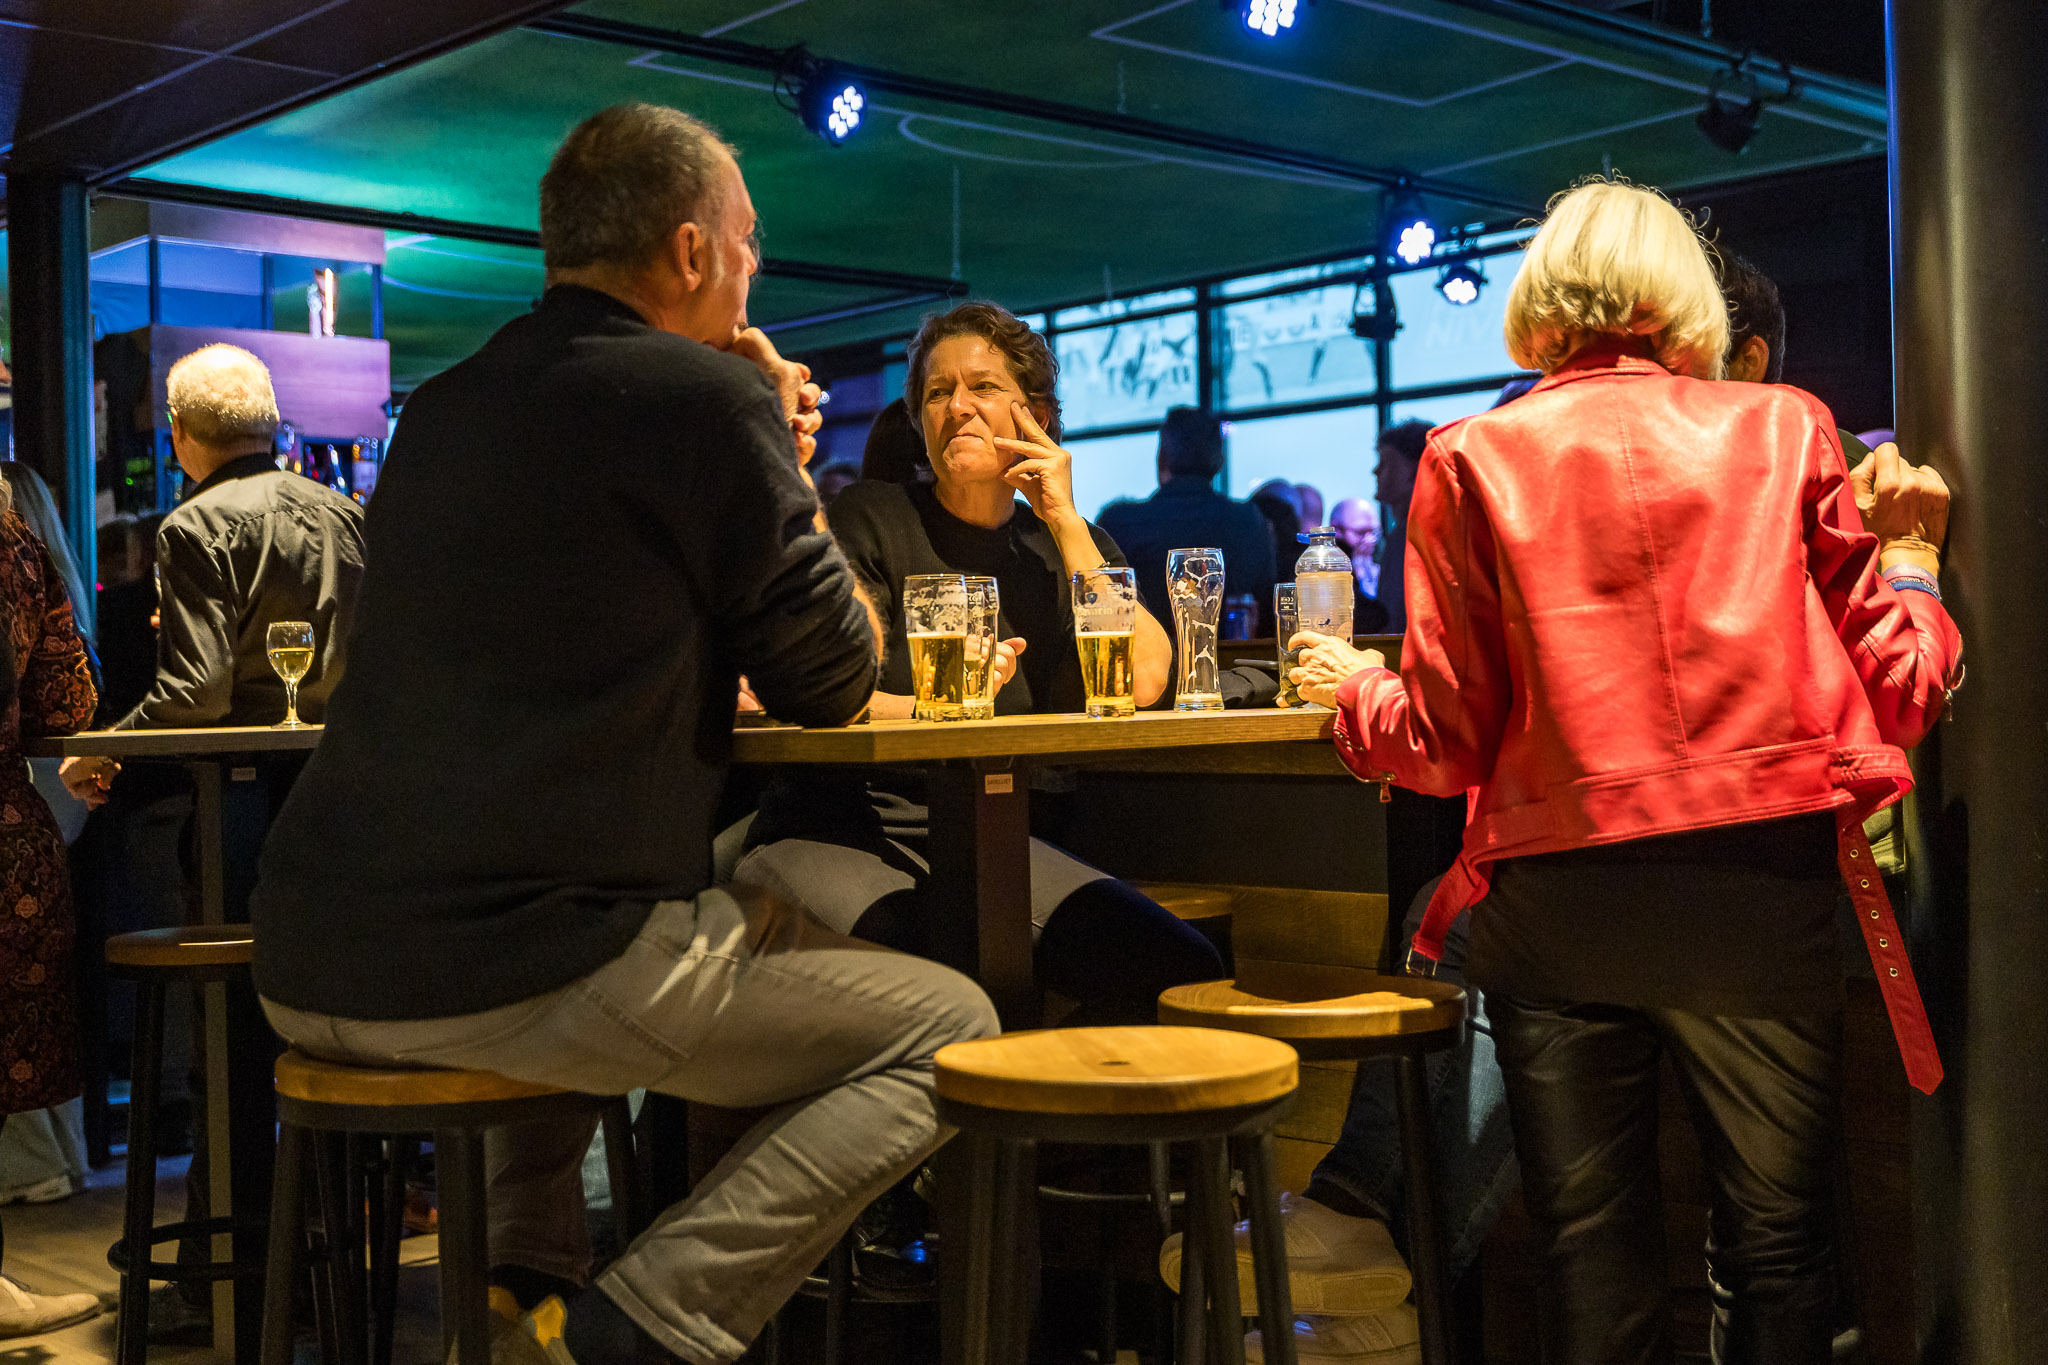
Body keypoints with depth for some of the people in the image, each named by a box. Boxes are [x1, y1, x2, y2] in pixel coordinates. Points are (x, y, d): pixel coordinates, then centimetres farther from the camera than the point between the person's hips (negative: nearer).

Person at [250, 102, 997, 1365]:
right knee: (949, 1027, 4)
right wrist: (789, 477, 15)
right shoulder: (708, 396, -7)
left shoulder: (442, 409, 17)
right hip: (513, 970, -8)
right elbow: (832, 684, 2)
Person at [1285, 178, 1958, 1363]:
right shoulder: (1785, 430, 6)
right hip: (1760, 882, 1)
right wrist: (1909, 548, 22)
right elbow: (1901, 696, 4)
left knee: (1595, 1254, 11)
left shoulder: (1473, 458, 3)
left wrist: (1352, 686, 22)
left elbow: (1447, 740, 2)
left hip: (1559, 899, 0)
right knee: (1778, 1243, 13)